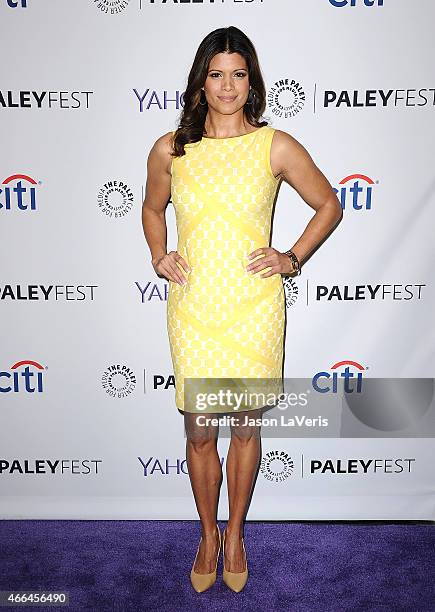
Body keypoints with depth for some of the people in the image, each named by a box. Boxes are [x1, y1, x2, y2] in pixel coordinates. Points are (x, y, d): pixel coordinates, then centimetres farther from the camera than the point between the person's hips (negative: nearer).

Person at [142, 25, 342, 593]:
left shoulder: (276, 146, -2)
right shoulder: (170, 149, 3)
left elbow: (329, 206, 9)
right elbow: (153, 209, 21)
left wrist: (292, 257, -1)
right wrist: (159, 257, 5)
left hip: (254, 308, -1)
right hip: (193, 309, 1)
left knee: (246, 428, 13)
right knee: (199, 432, 10)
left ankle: (235, 534, 40)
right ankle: (208, 534, 38)